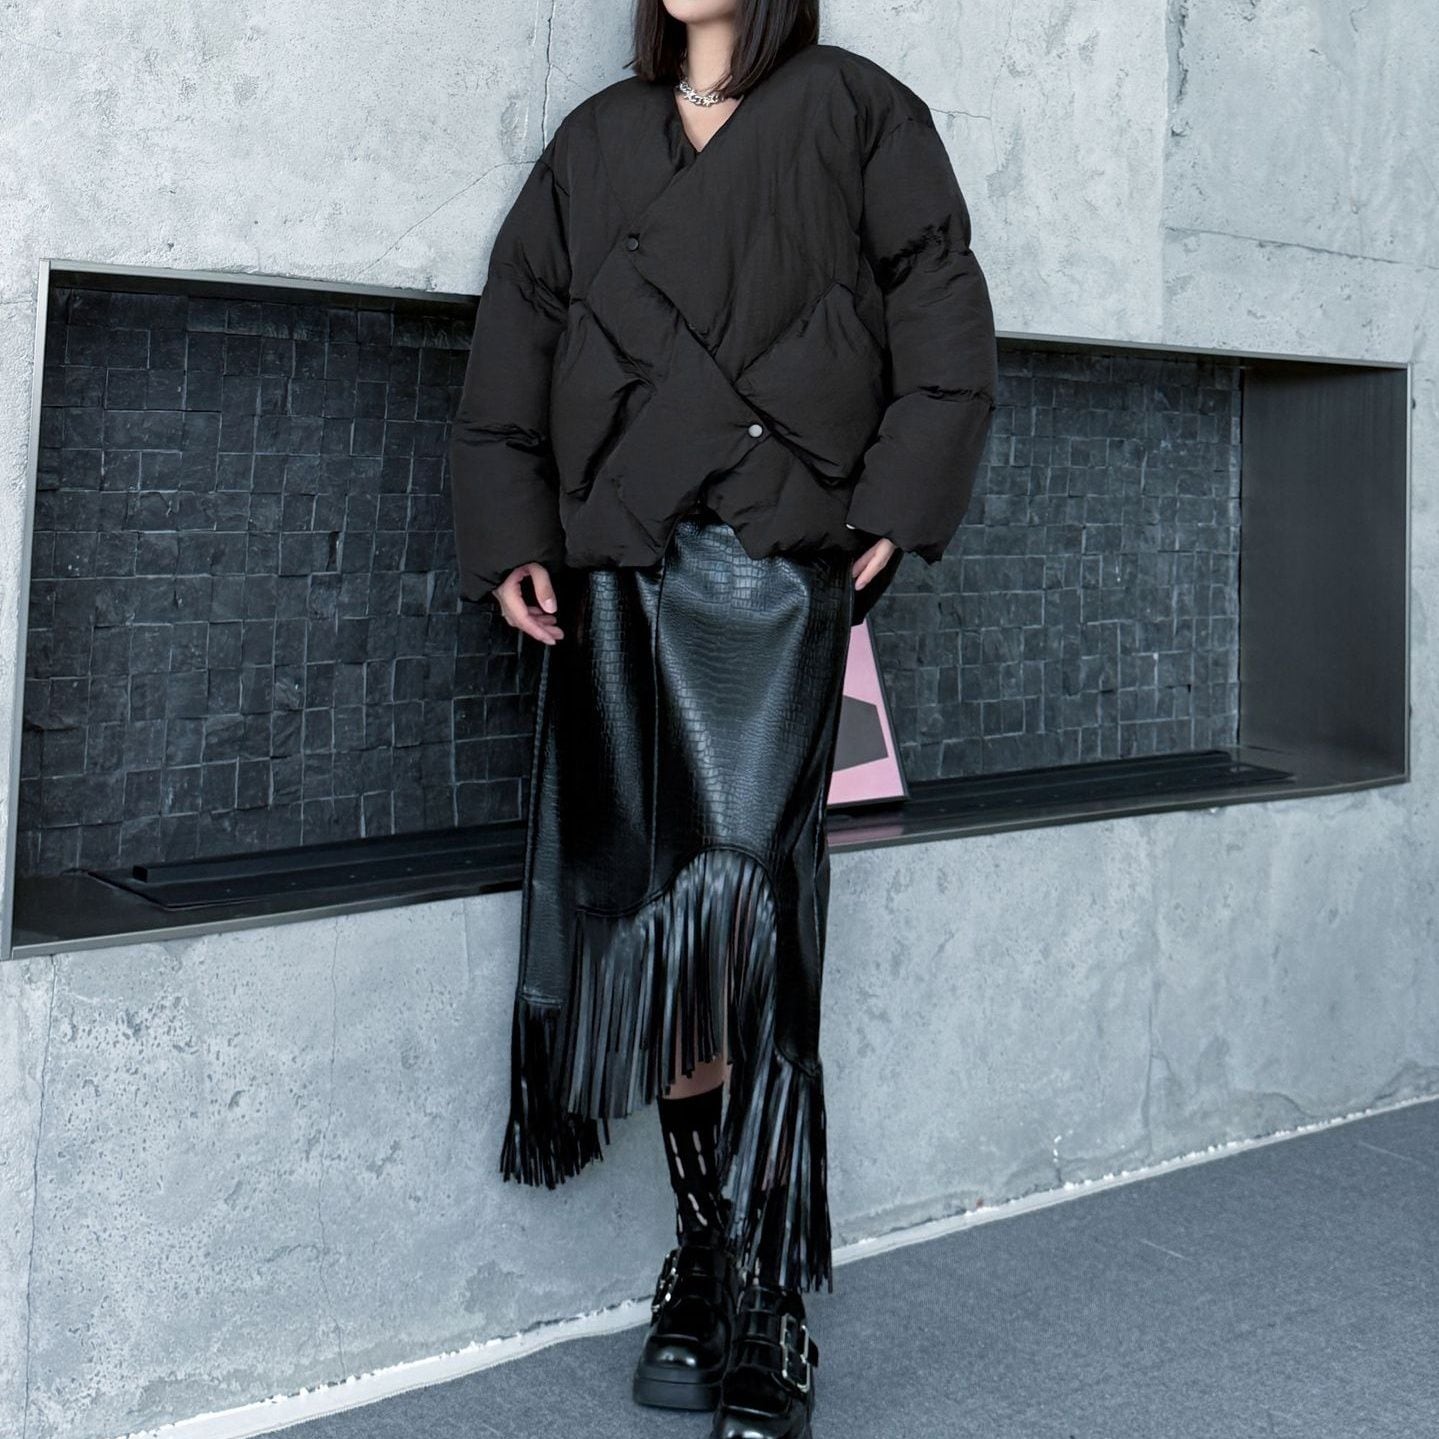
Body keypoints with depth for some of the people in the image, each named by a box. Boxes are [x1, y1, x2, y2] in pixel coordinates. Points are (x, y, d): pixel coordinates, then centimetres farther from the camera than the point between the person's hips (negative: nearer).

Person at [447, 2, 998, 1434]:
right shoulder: (597, 141, 20)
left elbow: (945, 317, 5)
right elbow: (516, 335, 15)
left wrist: (899, 508, -6)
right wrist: (509, 534, 3)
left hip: (779, 557, -4)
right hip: (617, 569, 4)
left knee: (745, 917, -12)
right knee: (646, 913, 0)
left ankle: (764, 1314, -5)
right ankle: (702, 1248, 12)